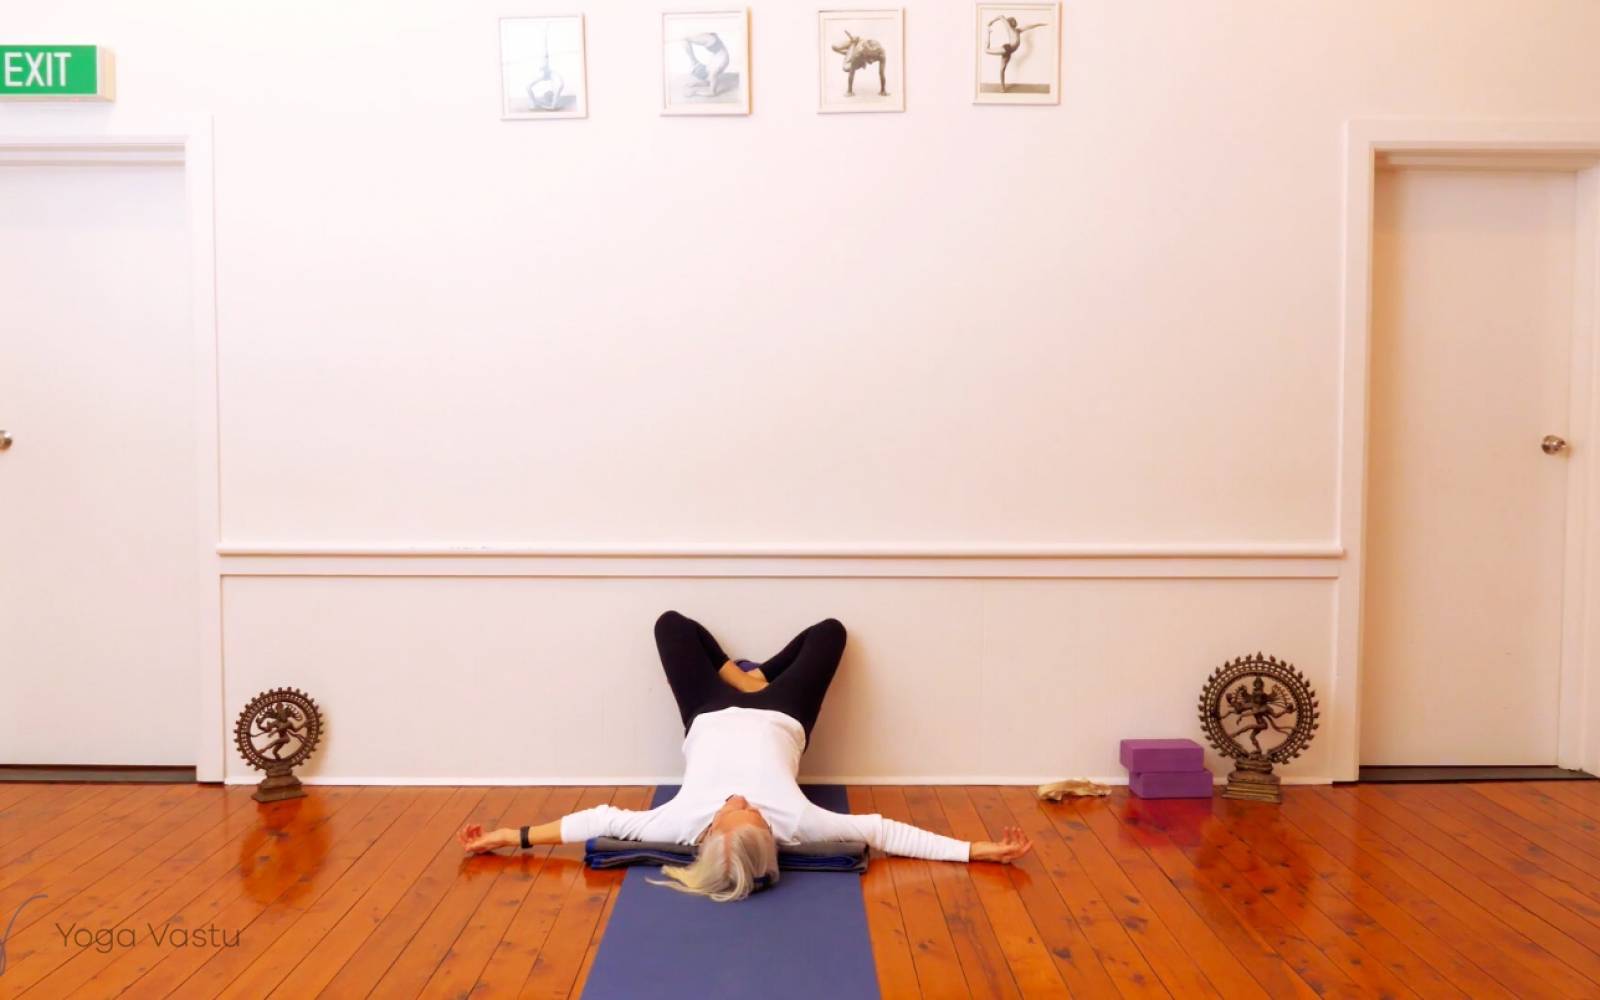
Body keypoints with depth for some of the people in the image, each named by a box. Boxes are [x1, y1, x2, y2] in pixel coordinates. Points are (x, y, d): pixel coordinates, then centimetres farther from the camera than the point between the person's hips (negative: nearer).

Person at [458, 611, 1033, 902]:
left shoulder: (685, 823, -41)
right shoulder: (794, 820, -42)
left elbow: (601, 820, -33)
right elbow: (882, 830, -36)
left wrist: (507, 837, -31)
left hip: (712, 721, 0)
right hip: (776, 720, 0)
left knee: (671, 622, 13)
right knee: (829, 629, 16)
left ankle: (741, 676, 36)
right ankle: (754, 677, 38)